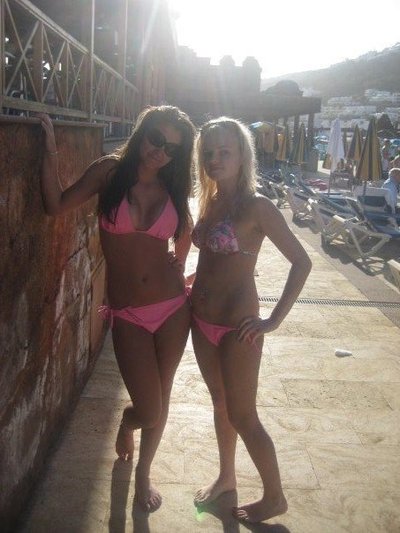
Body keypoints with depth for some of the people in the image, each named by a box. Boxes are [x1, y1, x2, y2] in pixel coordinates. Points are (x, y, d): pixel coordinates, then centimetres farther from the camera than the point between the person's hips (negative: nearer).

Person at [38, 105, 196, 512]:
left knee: (160, 401, 14)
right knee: (149, 412, -2)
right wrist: (50, 151, -14)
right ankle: (127, 422, 38)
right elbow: (56, 205, -9)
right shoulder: (110, 171, -4)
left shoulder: (172, 188, 2)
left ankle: (143, 471, 43)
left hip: (173, 309, 3)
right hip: (128, 315, -2)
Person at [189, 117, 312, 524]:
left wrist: (274, 320, -17)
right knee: (220, 403, 22)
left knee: (242, 416, 5)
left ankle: (274, 497, 27)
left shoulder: (256, 206, -16)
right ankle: (226, 477, 43)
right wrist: (192, 278, 6)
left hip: (236, 326, -7)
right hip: (201, 320, 7)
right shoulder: (209, 203, 5)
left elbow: (301, 261, -15)